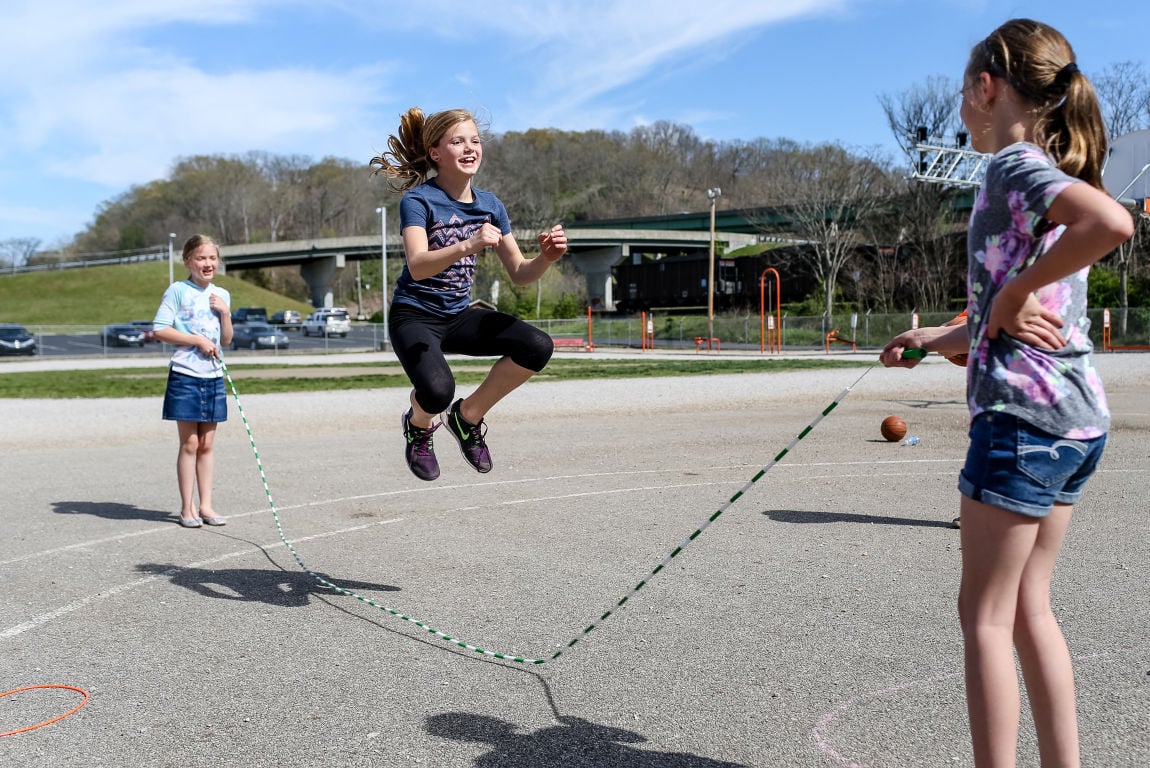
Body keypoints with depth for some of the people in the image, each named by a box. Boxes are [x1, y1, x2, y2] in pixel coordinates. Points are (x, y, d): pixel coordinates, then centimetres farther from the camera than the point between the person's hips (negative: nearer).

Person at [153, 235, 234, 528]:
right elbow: (160, 329, -12)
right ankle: (187, 508, 8)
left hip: (214, 378, 5)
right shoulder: (178, 291, -5)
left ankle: (205, 506, 15)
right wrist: (198, 340, -16)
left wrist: (225, 312, -1)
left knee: (206, 444, 9)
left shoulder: (221, 295, 12)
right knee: (189, 443, -1)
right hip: (185, 376, -5)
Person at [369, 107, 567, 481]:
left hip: (459, 314, 6)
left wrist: (545, 258, -21)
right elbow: (417, 266, -32)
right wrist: (468, 246, -48)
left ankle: (468, 416, 3)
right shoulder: (417, 200, -15)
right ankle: (418, 424, 8)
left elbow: (519, 273, 1)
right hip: (414, 315, -5)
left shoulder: (489, 204, 1)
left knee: (538, 347, -18)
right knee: (438, 392, -34)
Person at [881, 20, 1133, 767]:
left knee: (985, 615, 0)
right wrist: (942, 337, 20)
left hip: (1024, 415, -9)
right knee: (1030, 607, 15)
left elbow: (1114, 222, -31)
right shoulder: (1051, 170, 17)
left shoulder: (1014, 165, -10)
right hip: (1078, 419, 9)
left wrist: (1015, 289, -19)